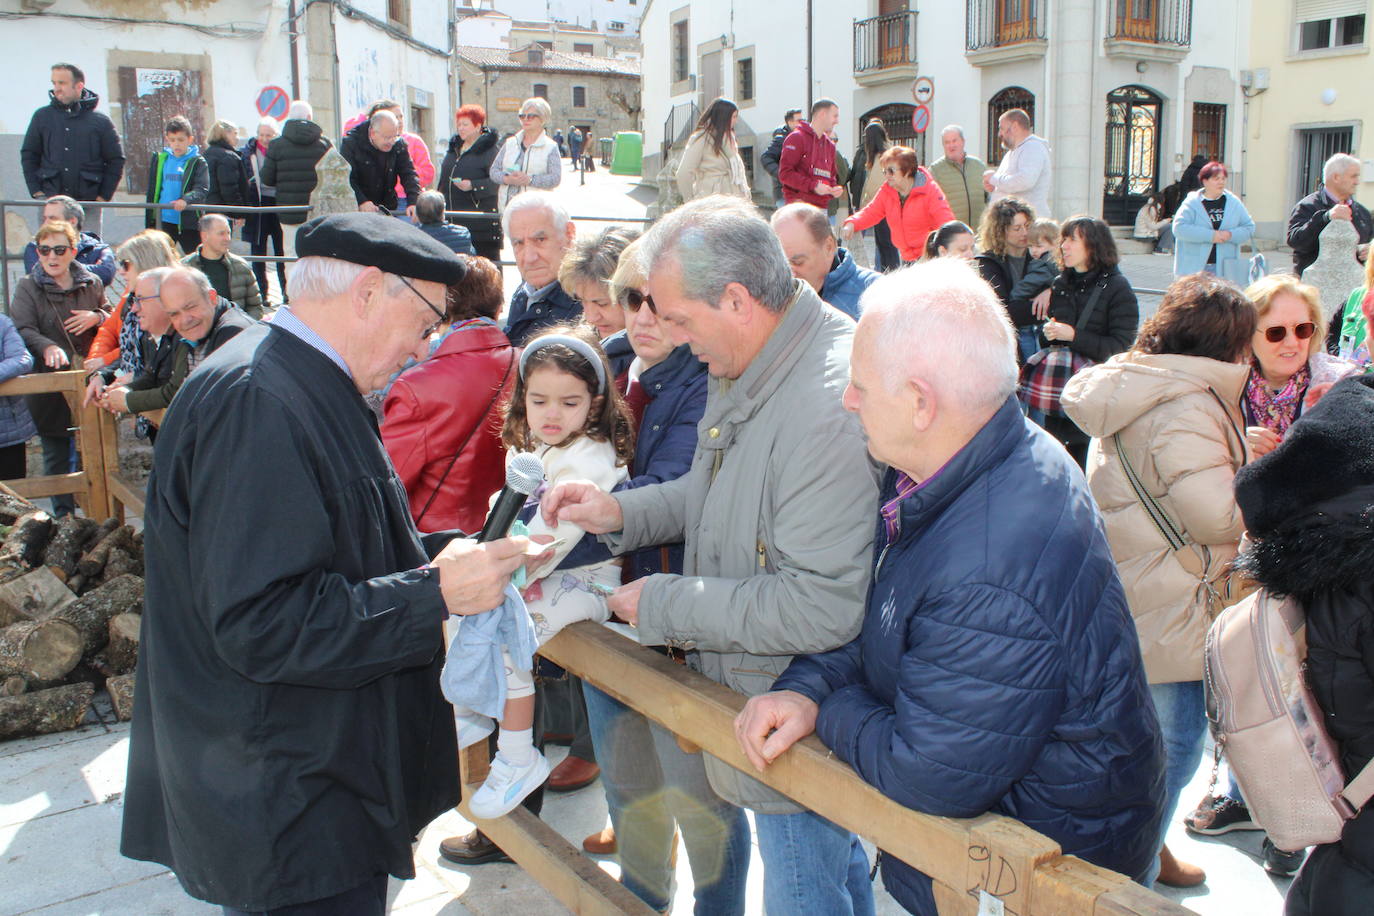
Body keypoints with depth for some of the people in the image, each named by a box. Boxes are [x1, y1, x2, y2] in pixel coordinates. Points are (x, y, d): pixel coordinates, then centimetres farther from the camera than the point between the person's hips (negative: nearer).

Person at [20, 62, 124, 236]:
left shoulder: (100, 121, 3)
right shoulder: (42, 116, 8)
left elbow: (116, 161, 6)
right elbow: (28, 155, 13)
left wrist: (103, 196, 0)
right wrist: (36, 191, 3)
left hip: (88, 203, -1)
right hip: (50, 200, 1)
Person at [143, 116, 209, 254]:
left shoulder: (198, 162, -2)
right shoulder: (160, 159, 8)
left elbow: (202, 189, -13)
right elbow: (152, 192, 13)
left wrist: (186, 200, -34)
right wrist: (149, 224, 12)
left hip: (189, 222, -2)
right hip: (164, 221, 3)